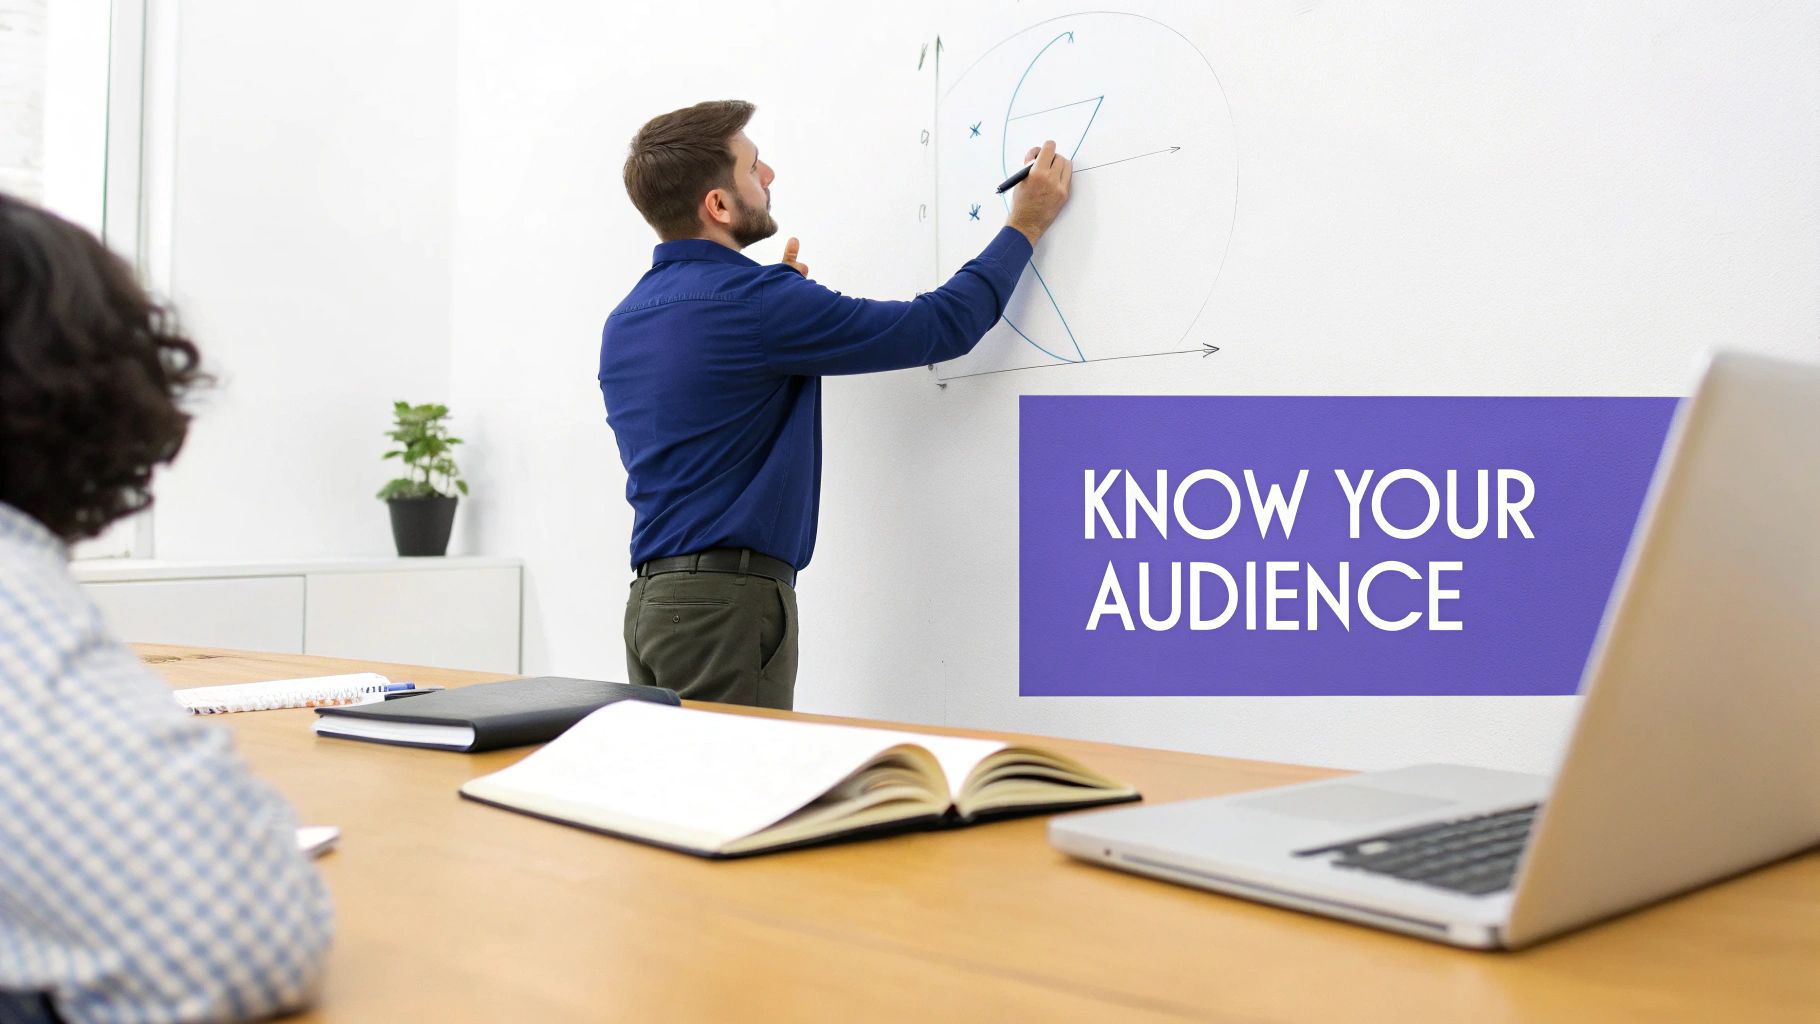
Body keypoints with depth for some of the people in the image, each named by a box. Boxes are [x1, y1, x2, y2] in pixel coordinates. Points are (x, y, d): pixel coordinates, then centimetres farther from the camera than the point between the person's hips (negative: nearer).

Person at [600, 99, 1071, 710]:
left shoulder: (623, 323, 12)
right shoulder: (754, 301, -14)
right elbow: (942, 326, -8)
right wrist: (1026, 226, 5)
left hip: (649, 598, 9)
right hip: (729, 601, -9)